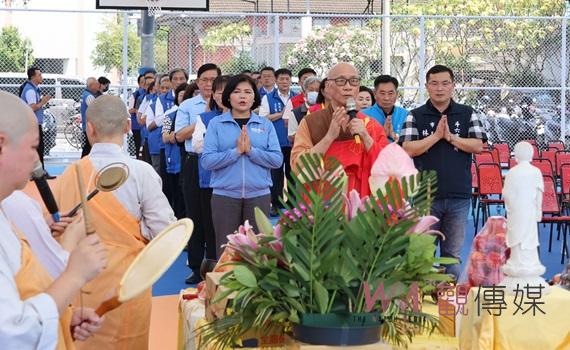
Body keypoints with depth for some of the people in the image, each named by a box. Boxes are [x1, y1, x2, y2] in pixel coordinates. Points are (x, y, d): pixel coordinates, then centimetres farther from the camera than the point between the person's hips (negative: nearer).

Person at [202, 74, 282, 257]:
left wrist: (251, 150, -14)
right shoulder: (216, 124, 2)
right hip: (224, 195, -1)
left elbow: (277, 159, -3)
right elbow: (207, 161, -7)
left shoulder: (266, 125, 6)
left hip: (259, 194, 1)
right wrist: (236, 151, -16)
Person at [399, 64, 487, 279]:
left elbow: (478, 145, -2)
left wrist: (450, 137, -11)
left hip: (459, 195, 1)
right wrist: (436, 136, -13)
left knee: (453, 252, 10)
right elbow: (408, 149, -8)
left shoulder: (467, 114, 6)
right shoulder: (415, 116, 3)